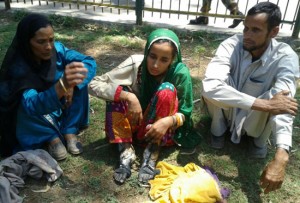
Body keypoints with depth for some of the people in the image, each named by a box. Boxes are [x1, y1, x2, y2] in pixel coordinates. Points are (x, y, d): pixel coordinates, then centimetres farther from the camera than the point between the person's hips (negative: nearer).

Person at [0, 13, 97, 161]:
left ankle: (70, 132, -14)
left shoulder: (57, 49, -20)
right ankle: (52, 137, -11)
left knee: (80, 78, -19)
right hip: (36, 115, -3)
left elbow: (90, 62, -19)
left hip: (60, 107, 4)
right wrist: (63, 85, -64)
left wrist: (71, 85, -36)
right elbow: (32, 105, -45)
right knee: (25, 106, -34)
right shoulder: (18, 67, -31)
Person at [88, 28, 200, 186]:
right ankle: (126, 150, -22)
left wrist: (169, 121, -33)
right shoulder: (135, 63, -20)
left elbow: (185, 113, -10)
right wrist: (129, 97, -35)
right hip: (134, 124, 1)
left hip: (159, 129, 0)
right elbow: (94, 85, -22)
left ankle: (152, 153, -23)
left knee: (167, 90, -28)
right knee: (117, 92, -25)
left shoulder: (180, 73, -19)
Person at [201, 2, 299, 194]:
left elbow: (283, 103, -38)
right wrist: (264, 104, -46)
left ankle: (259, 140, 0)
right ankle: (218, 129, -2)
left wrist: (281, 157, -52)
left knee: (277, 97, -32)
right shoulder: (231, 45, -26)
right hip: (227, 111, 0)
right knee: (217, 84, -31)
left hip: (255, 120, 1)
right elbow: (210, 87, -43)